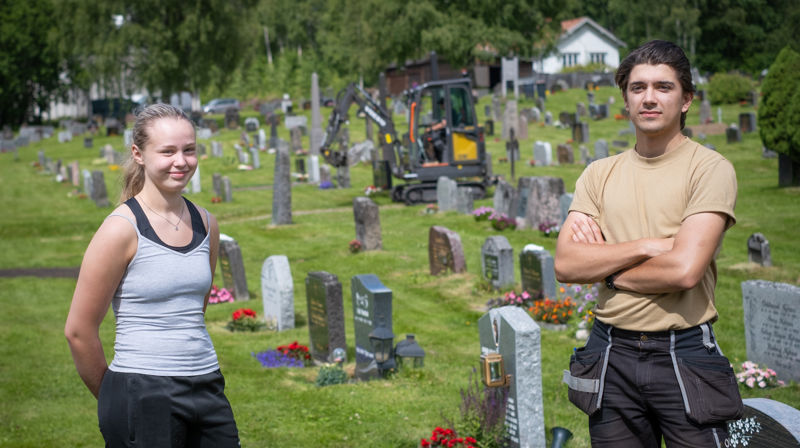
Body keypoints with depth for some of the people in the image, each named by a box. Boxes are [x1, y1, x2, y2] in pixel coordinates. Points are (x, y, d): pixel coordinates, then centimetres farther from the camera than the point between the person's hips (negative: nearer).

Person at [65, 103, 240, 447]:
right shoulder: (122, 228, -9)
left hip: (207, 389, 5)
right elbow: (79, 330, -6)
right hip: (144, 398, -5)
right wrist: (113, 398, 4)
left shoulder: (205, 224, 8)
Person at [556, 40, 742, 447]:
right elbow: (565, 264, -3)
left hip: (684, 354, -4)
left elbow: (684, 270, -16)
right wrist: (647, 246, -13)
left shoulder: (711, 169, -5)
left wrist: (605, 268, -3)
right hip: (611, 355, 4)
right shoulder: (600, 174, 9)